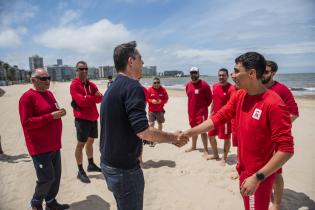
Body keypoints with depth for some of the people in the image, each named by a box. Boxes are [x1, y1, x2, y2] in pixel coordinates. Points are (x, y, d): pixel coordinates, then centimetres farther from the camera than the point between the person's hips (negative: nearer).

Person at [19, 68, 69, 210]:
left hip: (54, 144, 8)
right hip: (40, 147, -8)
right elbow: (26, 123, -20)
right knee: (47, 178, -2)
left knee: (56, 176, 15)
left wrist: (59, 112, 3)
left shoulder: (49, 94, 11)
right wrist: (51, 116, -24)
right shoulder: (27, 97, -14)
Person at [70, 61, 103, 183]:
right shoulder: (74, 85, -9)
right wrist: (94, 97, -8)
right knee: (81, 144, -1)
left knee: (90, 141, 17)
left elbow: (100, 98, 0)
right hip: (82, 118, -7)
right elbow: (81, 101, -20)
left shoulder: (91, 85, 10)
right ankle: (80, 171, 9)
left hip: (93, 118, 7)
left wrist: (88, 98, -18)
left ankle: (91, 165, 32)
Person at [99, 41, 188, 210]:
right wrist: (173, 137, -11)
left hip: (109, 163, 9)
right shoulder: (132, 86, -21)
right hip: (124, 167, -9)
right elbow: (143, 131, -27)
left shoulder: (113, 87, 9)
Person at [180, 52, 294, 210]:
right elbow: (218, 118, -2)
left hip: (258, 175, -7)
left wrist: (257, 177, -24)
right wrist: (189, 132, -8)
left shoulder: (274, 104, -25)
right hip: (244, 169, 7)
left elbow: (286, 150, -24)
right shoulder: (239, 96, -2)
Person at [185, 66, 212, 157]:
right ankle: (193, 146, 34)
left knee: (202, 131, -3)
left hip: (201, 112, -6)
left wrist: (204, 106, -1)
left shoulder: (204, 84, -13)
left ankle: (205, 150, 10)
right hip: (191, 111, 6)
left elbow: (210, 98, -7)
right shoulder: (188, 85, 5)